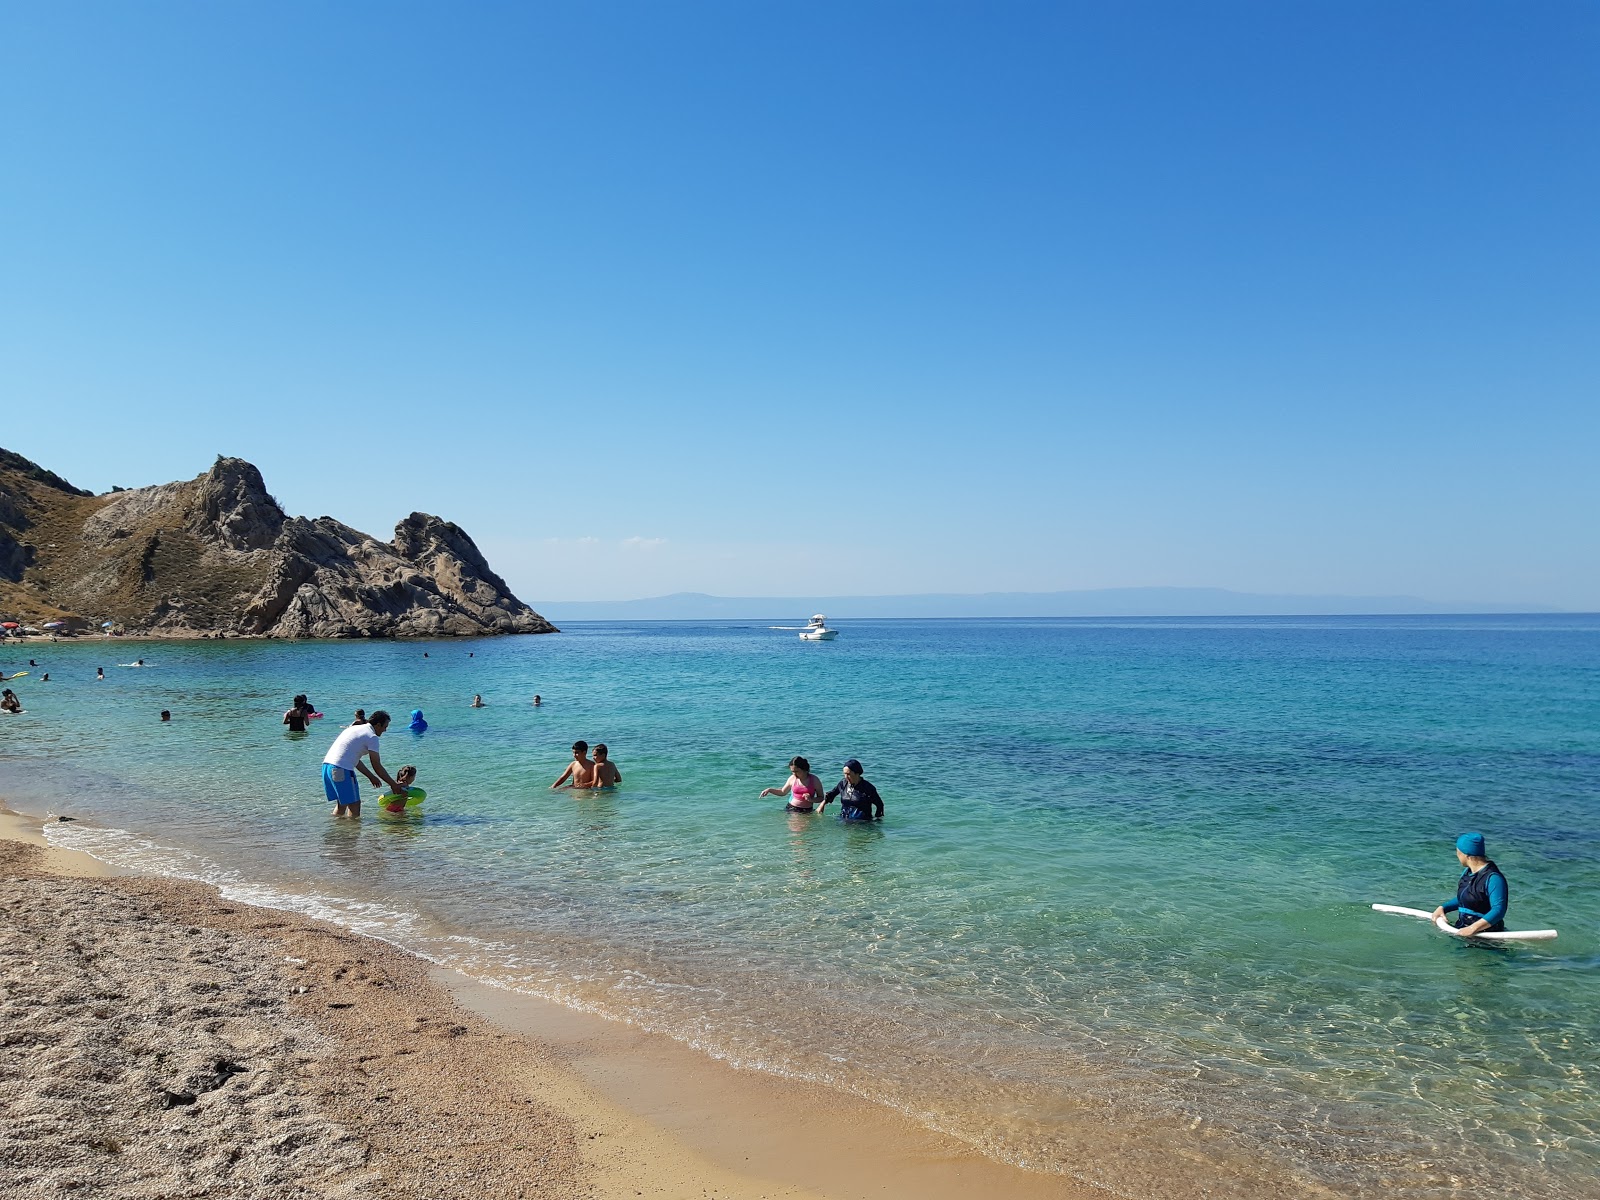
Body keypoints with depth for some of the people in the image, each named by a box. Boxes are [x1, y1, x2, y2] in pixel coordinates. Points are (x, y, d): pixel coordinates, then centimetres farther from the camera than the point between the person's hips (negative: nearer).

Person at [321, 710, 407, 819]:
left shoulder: (354, 728, 23)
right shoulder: (372, 736, -4)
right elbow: (377, 766, -1)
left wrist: (371, 777, 33)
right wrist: (394, 785, 7)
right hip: (342, 769, -9)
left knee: (342, 803, 20)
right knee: (354, 804, 2)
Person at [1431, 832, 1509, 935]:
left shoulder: (1493, 878, -15)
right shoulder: (1467, 872, 16)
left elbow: (1498, 911, -23)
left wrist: (1473, 928, -31)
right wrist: (1443, 908, 14)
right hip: (1461, 931, 9)